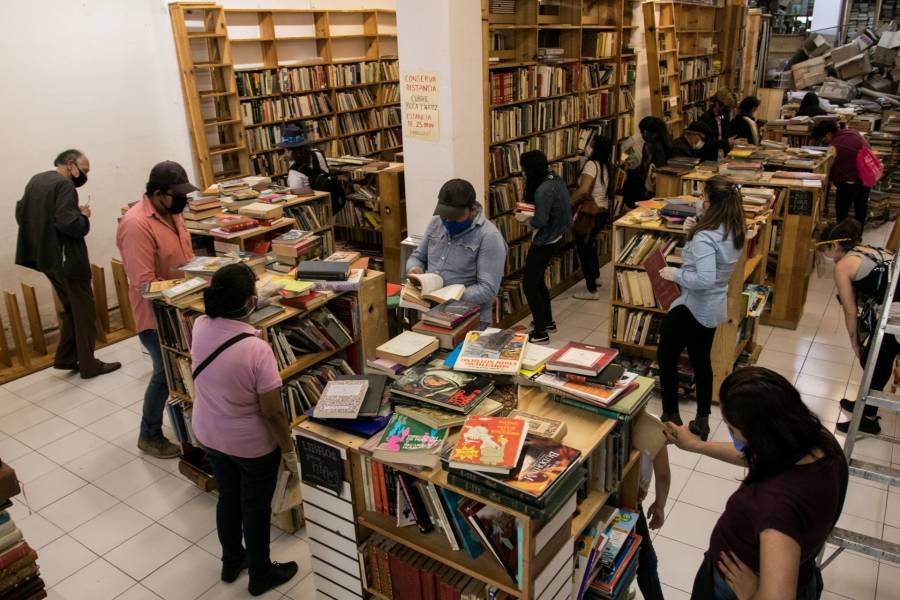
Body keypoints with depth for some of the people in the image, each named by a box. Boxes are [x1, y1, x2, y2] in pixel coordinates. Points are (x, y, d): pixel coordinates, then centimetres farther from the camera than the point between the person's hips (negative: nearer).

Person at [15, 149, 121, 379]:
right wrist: (84, 217, -9)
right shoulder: (64, 185, -16)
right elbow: (68, 223, -28)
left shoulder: (35, 181, 13)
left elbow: (20, 214, 19)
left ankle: (65, 358, 23)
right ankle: (89, 364, 7)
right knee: (84, 311, 1)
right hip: (66, 258, -9)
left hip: (46, 256, 9)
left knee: (71, 308, 20)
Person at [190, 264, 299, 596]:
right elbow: (272, 412, -24)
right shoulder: (256, 349, -32)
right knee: (256, 507, 16)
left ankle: (231, 561, 50)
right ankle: (261, 575, 39)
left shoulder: (200, 327, -15)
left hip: (209, 434, 6)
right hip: (252, 444, -6)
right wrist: (289, 450, -10)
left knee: (228, 496, 27)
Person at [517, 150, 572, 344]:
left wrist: (524, 218, -6)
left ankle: (540, 332, 2)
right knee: (538, 280, 22)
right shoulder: (555, 180, 4)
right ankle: (547, 321, 35)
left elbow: (540, 221, -25)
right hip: (555, 237, 10)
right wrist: (529, 210, 4)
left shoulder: (543, 189, -25)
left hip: (544, 241, -10)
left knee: (529, 285, -2)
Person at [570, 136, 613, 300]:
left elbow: (582, 190, -30)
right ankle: (596, 276, 46)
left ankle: (592, 291, 6)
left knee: (583, 249, 2)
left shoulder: (592, 164, -19)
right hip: (603, 211, 9)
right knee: (590, 244, 29)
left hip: (590, 214, -9)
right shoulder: (606, 166, 6)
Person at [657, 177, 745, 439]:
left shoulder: (705, 237, -28)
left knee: (666, 358, 11)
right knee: (702, 361, 20)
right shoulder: (734, 232, -1)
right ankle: (702, 421, 30)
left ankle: (671, 416, 21)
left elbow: (705, 279, -36)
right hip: (714, 308, 8)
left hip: (691, 308, -8)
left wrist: (675, 274, -21)